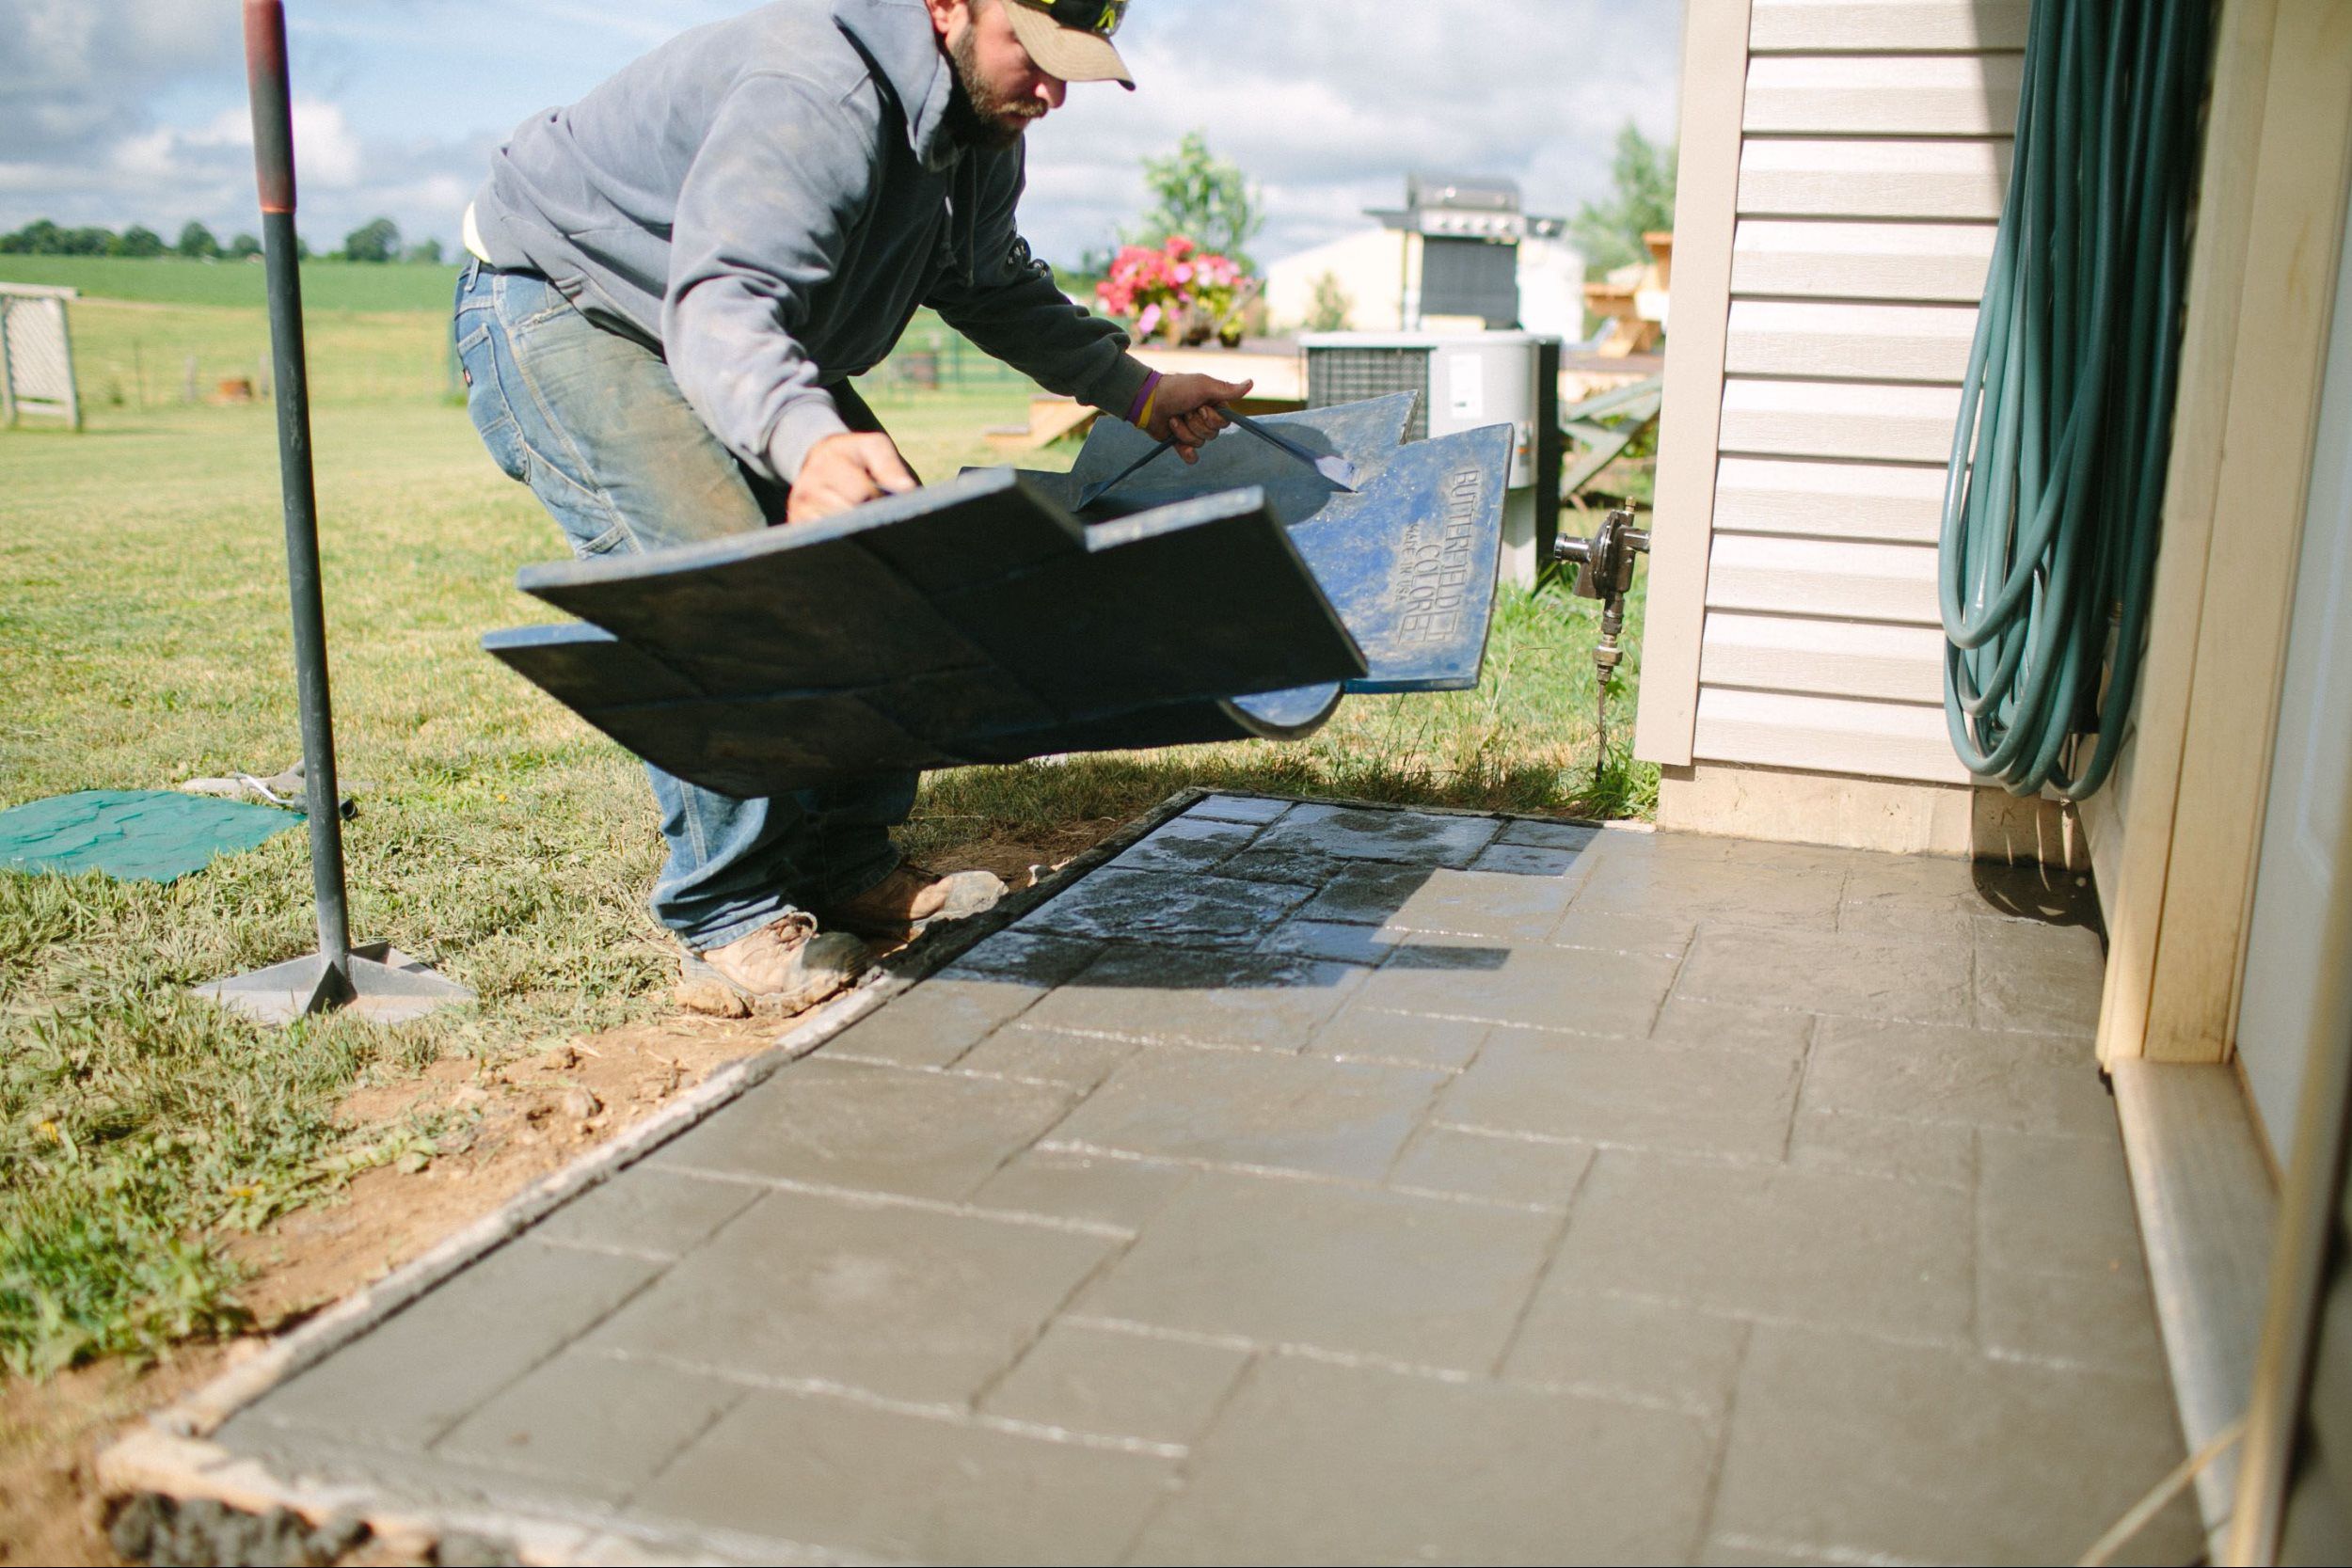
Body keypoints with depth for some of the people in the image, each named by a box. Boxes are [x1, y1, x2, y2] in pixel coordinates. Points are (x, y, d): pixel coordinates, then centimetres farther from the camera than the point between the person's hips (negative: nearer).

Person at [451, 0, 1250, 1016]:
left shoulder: (981, 126, -4)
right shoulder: (817, 93, -33)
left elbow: (994, 286, 15)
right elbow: (722, 304, -47)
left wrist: (1135, 390, 11)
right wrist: (809, 439, -67)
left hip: (761, 348, 9)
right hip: (557, 311, -9)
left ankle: (847, 870, 7)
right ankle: (731, 924, -16)